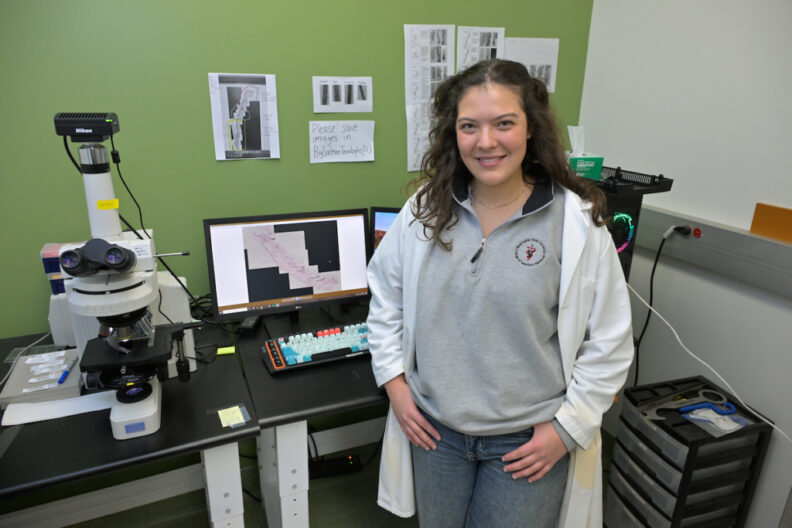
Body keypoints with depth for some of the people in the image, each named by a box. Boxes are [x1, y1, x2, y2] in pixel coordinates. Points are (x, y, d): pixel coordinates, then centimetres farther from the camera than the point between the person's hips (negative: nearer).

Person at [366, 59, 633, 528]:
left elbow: (610, 340, -7)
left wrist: (566, 427, -8)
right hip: (435, 428, 3)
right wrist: (394, 381, 1)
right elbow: (386, 298, 6)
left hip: (528, 441, -2)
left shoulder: (576, 221, -14)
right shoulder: (425, 211, -5)